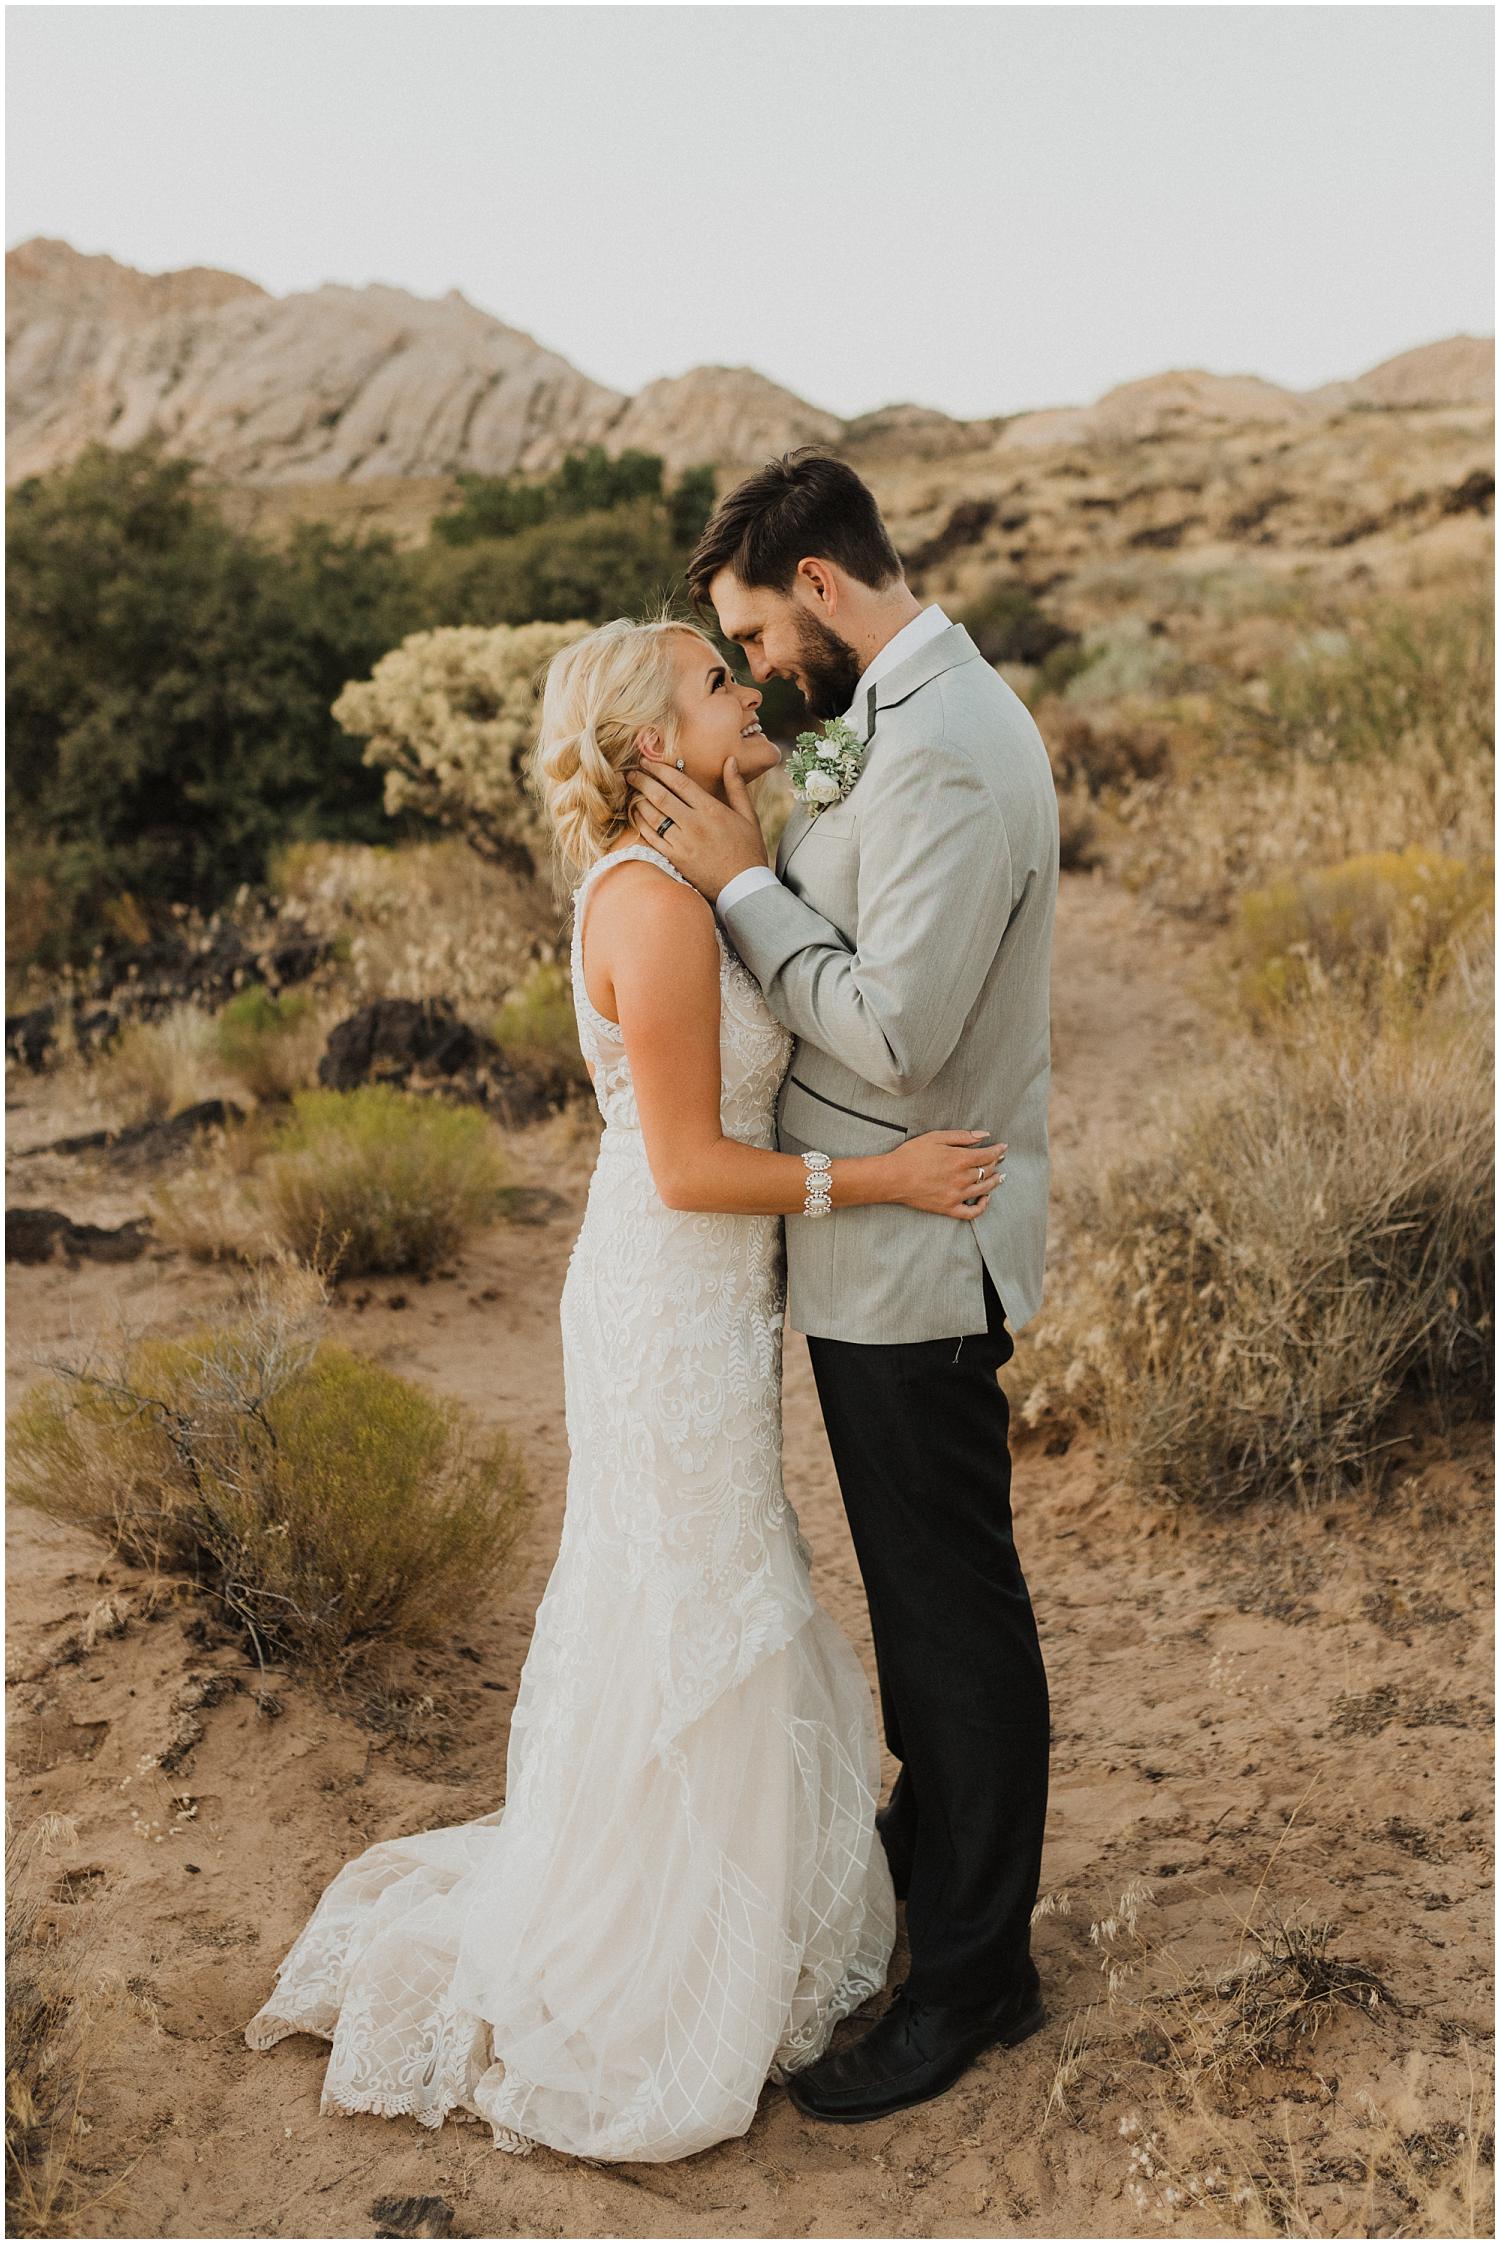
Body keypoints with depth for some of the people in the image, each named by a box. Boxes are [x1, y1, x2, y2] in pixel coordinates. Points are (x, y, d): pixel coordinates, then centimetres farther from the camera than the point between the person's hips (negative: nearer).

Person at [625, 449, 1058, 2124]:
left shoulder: (944, 752, -23)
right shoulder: (903, 715, 10)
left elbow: (893, 1029, -27)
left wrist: (740, 879, -19)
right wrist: (733, 839, -1)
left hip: (914, 1259, -10)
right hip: (880, 1246, 10)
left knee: (956, 1604, 4)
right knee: (915, 1585, 23)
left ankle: (973, 1971, 21)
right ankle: (931, 1839, 43)